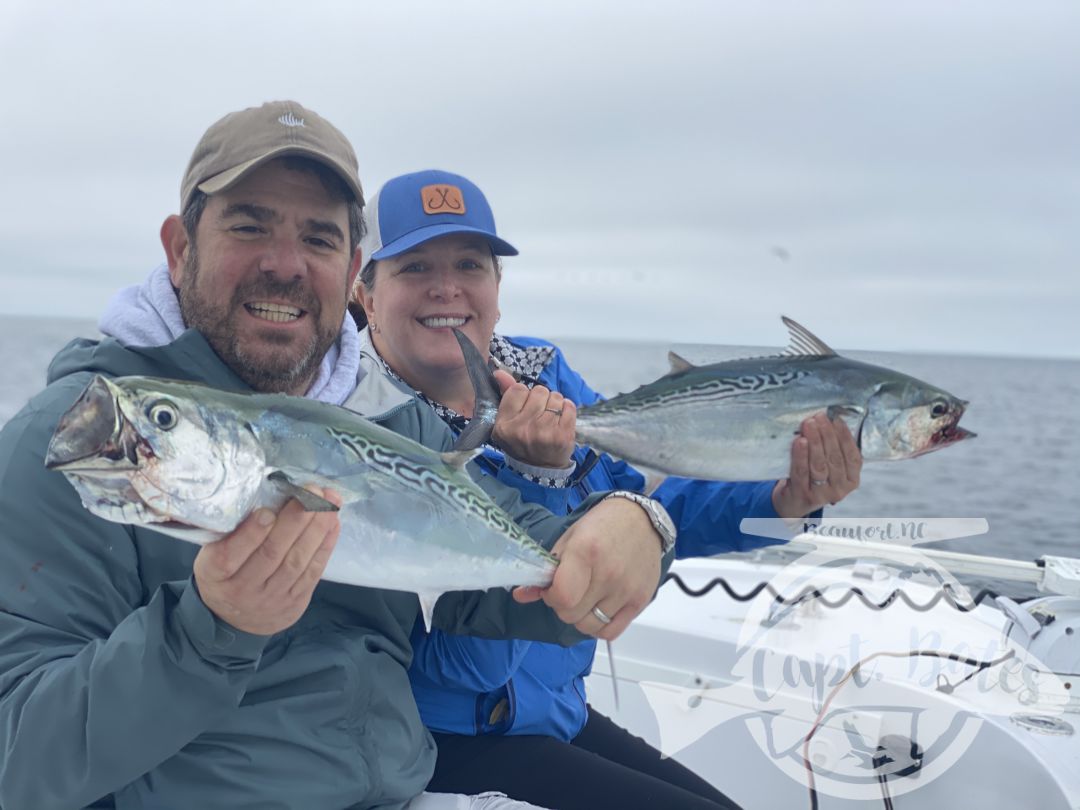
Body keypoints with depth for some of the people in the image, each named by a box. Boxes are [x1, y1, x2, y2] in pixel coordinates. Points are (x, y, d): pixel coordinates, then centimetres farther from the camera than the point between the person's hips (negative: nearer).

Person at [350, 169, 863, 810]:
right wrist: (533, 474, -31)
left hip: (557, 716, 6)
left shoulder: (538, 371, -1)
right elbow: (469, 661, -24)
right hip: (447, 749, -6)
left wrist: (784, 498, -12)